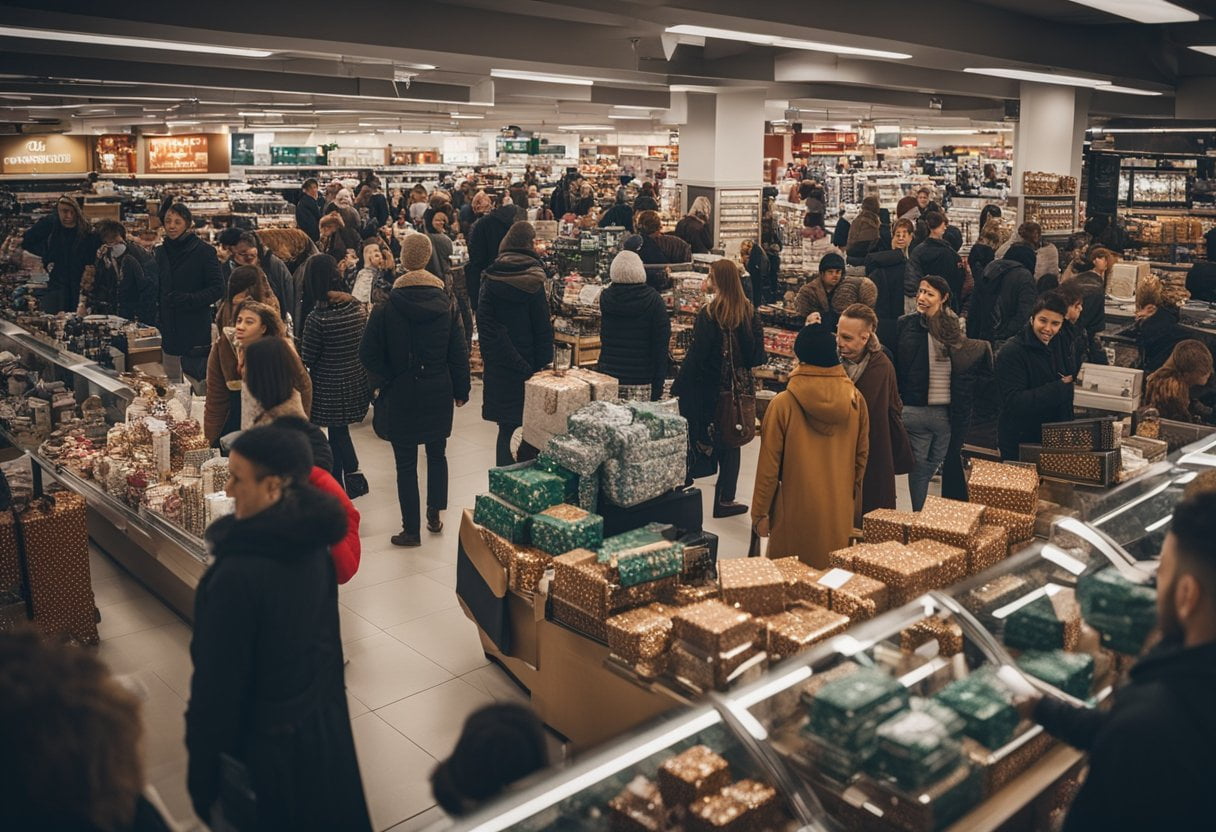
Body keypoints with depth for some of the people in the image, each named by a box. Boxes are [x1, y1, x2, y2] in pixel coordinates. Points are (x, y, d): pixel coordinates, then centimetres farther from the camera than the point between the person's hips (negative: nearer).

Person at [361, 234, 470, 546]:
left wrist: (385, 382, 6)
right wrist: (461, 390, 9)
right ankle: (435, 516, 25)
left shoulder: (386, 308, -10)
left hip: (401, 395, -2)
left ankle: (411, 530, 11)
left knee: (406, 463, 5)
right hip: (439, 392, 3)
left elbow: (368, 353, -8)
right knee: (437, 454, 21)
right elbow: (459, 353, 0)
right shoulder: (448, 305, -4)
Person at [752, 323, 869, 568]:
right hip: (840, 511, 3)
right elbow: (862, 455, 6)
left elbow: (769, 465, -10)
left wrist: (760, 511, 1)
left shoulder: (783, 404, -15)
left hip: (796, 512, -3)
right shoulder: (855, 399, -5)